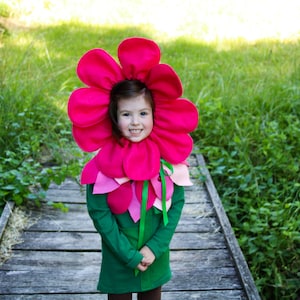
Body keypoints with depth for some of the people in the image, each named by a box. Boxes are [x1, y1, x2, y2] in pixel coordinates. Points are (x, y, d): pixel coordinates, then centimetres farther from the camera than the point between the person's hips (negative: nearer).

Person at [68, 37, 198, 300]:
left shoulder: (168, 157, -13)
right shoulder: (103, 162, -18)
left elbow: (176, 204, -7)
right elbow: (98, 212, -13)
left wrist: (155, 247, -13)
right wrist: (129, 255, -14)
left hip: (156, 257, 2)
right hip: (117, 258, -1)